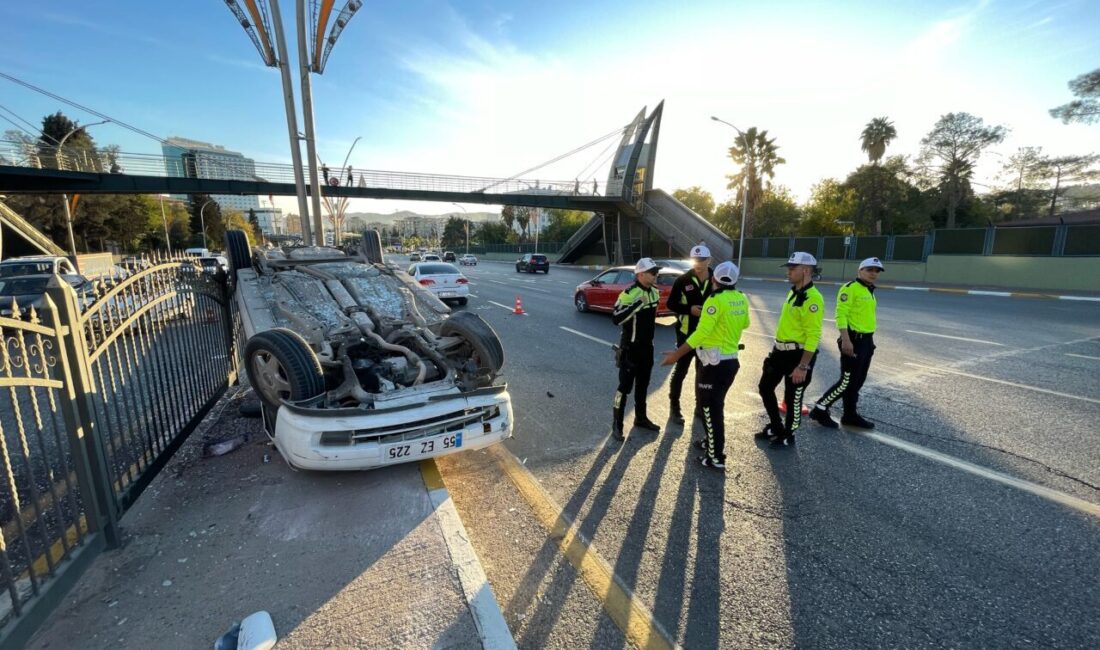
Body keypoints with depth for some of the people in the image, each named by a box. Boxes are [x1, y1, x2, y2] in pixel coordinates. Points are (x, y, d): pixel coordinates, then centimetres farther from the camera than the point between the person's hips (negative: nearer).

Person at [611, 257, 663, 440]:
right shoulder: (629, 294, -20)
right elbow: (616, 319, -30)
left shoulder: (654, 292, 7)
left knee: (643, 384, 18)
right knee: (625, 385, -2)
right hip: (630, 347, -8)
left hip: (647, 346, 8)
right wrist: (636, 303, -35)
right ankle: (617, 424, 9)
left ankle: (640, 418, 33)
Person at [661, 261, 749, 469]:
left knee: (709, 408, 3)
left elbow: (702, 332, -26)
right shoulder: (742, 299, 5)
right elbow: (745, 324, 22)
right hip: (731, 360, 8)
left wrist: (677, 354, -25)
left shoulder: (716, 299, -20)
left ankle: (716, 457, 12)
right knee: (715, 405, 23)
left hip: (714, 362, -8)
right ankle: (711, 441, 39)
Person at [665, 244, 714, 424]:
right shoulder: (683, 280, -9)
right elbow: (671, 304, -6)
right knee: (681, 370, 4)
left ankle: (701, 405, 33)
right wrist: (689, 309, -20)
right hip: (687, 333, -3)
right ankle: (674, 407, 17)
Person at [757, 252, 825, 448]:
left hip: (798, 354, -9)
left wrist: (803, 366, -24)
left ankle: (788, 436, 26)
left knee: (792, 398, 6)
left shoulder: (813, 299, -20)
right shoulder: (792, 292, 10)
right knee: (765, 388, 17)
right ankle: (775, 427, 35)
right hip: (780, 351, 9)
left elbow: (813, 336, -23)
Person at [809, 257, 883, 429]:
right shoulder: (850, 288, -12)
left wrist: (870, 340, 20)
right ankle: (820, 410, 2)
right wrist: (846, 340, -25)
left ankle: (851, 415, 23)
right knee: (847, 381, -8)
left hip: (866, 340, 9)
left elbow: (868, 318, 21)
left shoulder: (869, 291, 17)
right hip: (853, 340, -9)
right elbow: (841, 315, -19)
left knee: (858, 381, 14)